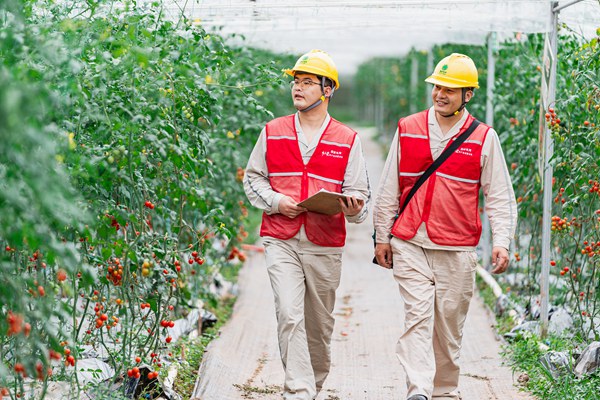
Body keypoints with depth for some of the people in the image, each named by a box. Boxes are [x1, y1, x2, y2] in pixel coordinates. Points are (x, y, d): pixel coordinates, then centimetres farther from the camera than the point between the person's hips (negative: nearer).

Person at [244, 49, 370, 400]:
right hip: (281, 241, 0)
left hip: (325, 245, 1)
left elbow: (358, 191, 5)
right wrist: (275, 201, -5)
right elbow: (252, 178, 14)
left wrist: (353, 207, -19)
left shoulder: (347, 140, 4)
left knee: (320, 324, 11)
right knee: (289, 315, -15)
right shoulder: (273, 132, 7)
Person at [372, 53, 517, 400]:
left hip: (458, 249, 0)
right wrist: (382, 236, 10)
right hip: (409, 244, 0)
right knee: (418, 314, -12)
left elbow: (500, 196, 4)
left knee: (449, 324, 5)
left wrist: (502, 241, -8)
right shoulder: (407, 130, 7)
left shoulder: (484, 138, 2)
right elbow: (389, 189, 12)